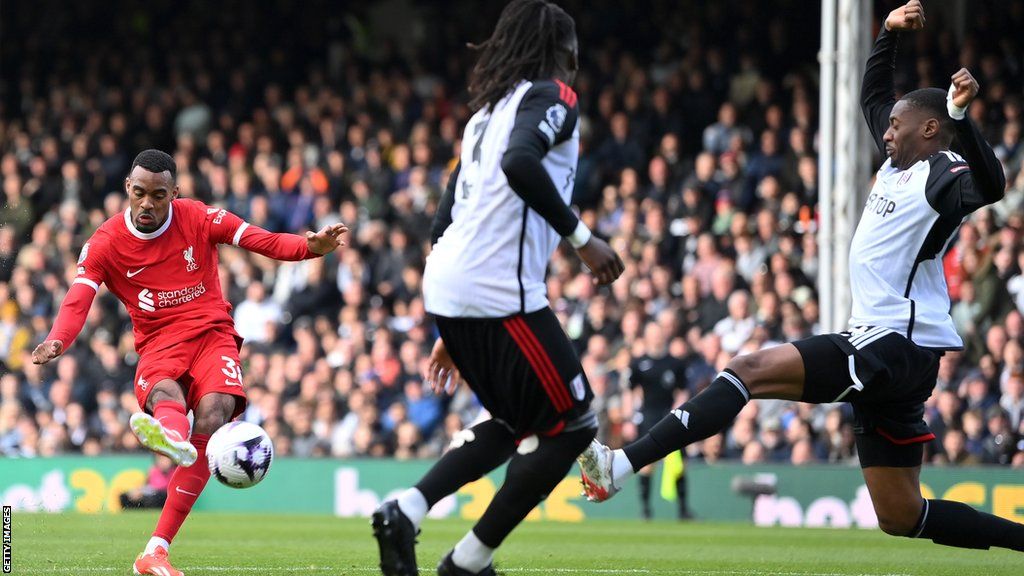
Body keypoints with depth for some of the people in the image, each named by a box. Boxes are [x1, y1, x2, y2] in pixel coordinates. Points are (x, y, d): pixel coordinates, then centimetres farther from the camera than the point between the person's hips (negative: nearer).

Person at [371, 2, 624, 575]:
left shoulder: (486, 113, 25)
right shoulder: (552, 96, -1)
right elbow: (520, 163, -23)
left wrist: (452, 334, 29)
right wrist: (582, 237, -16)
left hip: (446, 288, 9)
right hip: (498, 290, -9)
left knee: (518, 423, 22)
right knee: (571, 425, 2)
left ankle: (407, 511, 6)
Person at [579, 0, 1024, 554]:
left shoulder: (943, 176, -8)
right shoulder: (899, 163, 19)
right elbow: (872, 97, 36)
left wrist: (960, 117, -44)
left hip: (893, 348, -10)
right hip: (881, 351, 10)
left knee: (746, 370, -19)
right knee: (901, 519, 10)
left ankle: (622, 465, -27)